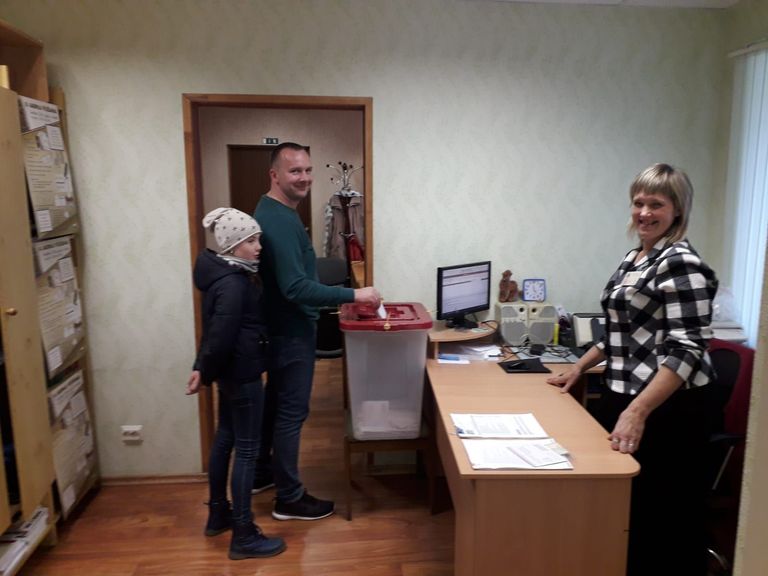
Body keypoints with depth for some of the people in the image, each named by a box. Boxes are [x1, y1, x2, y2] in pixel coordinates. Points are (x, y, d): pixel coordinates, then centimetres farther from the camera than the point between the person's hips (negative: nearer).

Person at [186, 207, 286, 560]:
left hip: (231, 371, 11)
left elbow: (215, 332, 11)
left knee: (225, 437, 20)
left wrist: (202, 369, 11)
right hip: (242, 372, -10)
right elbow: (220, 336, -25)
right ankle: (243, 537, 9)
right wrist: (205, 374, -11)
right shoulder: (231, 283, -23)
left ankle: (218, 514, 36)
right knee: (247, 449, -2)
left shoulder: (227, 273, 9)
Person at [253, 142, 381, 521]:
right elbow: (296, 288, -32)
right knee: (292, 412, 1)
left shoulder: (273, 211, 10)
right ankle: (289, 499, 15)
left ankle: (261, 473, 38)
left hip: (282, 326, 11)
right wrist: (354, 295, -29)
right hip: (291, 331, -10)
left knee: (274, 403, 21)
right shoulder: (280, 220, -24)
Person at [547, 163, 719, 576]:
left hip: (669, 407, -8)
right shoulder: (634, 257, 12)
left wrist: (637, 411, -29)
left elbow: (686, 350, -21)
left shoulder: (681, 263, -14)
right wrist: (579, 367, 17)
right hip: (626, 395, 9)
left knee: (661, 510, 2)